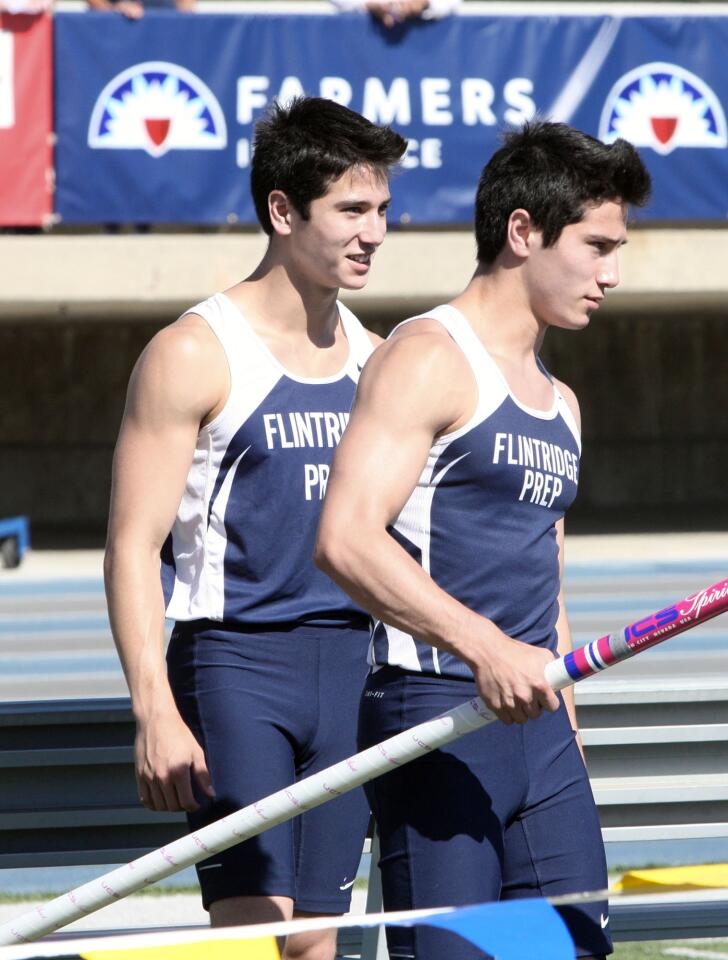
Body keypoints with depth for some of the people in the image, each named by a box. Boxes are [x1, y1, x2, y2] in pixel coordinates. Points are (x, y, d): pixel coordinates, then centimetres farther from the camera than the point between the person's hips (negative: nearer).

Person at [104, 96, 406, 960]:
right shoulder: (195, 355, -6)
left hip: (348, 663, 6)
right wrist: (156, 714, -18)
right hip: (233, 662, -6)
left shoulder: (371, 356, 13)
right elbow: (133, 546, -9)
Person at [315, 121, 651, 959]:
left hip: (539, 727, 8)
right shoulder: (428, 359, -7)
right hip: (433, 718, -8)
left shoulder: (558, 404, 22)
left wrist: (569, 738, 22)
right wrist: (484, 648, -28)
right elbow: (346, 539, -20)